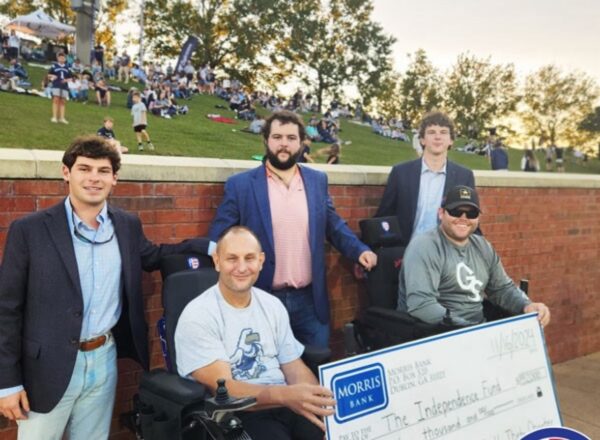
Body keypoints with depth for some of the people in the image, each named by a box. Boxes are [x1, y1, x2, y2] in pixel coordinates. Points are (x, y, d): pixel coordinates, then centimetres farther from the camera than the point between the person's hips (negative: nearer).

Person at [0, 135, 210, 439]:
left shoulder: (128, 225, 2)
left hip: (104, 360, 4)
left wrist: (208, 246, 7)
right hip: (49, 367, -3)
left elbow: (151, 257, 21)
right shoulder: (29, 230, -10)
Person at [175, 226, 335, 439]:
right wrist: (286, 394, -32)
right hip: (235, 414, -4)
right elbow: (223, 389, -17)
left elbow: (295, 368, 10)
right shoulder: (197, 317, -9)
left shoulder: (273, 306, 9)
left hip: (285, 402, 5)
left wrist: (321, 401, -11)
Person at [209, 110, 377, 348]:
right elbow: (218, 239, -2)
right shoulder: (240, 185, -4)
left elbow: (333, 225, 15)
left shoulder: (317, 180, 6)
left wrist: (359, 249, -2)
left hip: (309, 300, 3)